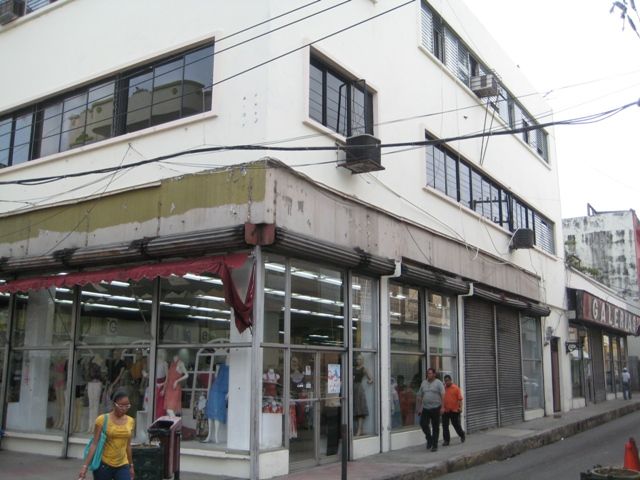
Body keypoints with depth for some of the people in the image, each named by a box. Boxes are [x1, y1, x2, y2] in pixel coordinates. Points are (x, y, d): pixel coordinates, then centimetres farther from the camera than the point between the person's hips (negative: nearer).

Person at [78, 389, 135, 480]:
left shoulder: (130, 421, 2)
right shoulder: (102, 420, -10)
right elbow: (94, 444, -8)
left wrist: (131, 466, 18)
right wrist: (85, 465, -13)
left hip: (122, 466, 3)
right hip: (103, 465, -3)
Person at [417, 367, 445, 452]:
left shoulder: (438, 383, -3)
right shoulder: (423, 383, 11)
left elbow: (443, 395, -10)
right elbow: (420, 396, 13)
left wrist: (442, 407, -18)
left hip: (435, 408, -4)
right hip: (425, 408, 4)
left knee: (435, 427, 2)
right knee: (423, 423, -7)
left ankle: (434, 445, 11)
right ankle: (429, 438, 17)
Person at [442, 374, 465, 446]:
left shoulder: (456, 388, -4)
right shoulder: (443, 388, 6)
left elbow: (460, 399, -7)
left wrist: (460, 407, -16)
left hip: (454, 410, -3)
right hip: (445, 410, 3)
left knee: (456, 424, 9)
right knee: (445, 426, 1)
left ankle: (462, 435, 35)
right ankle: (446, 440, 9)